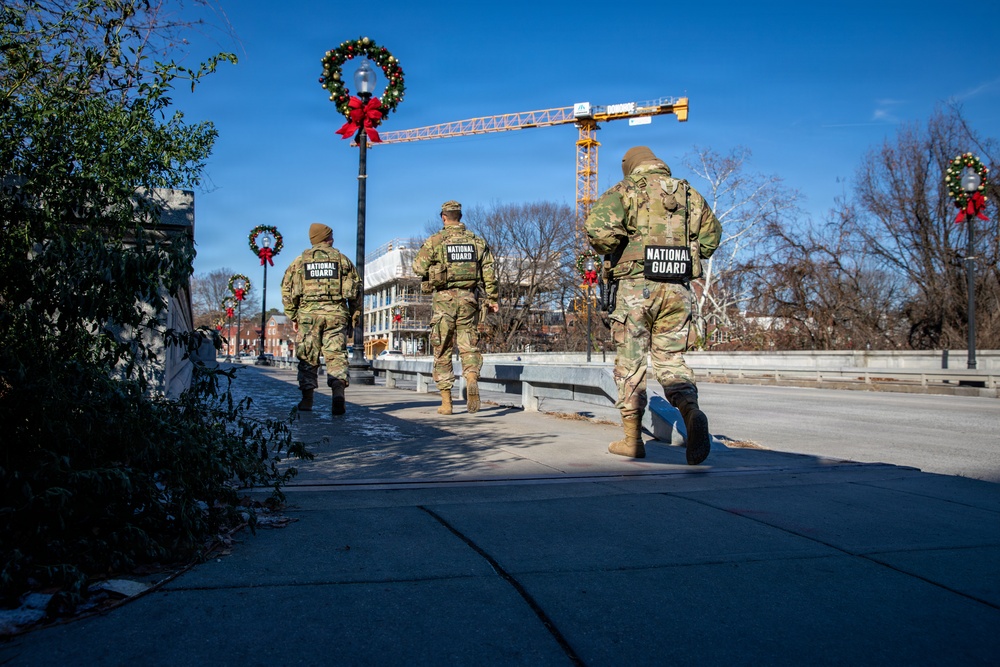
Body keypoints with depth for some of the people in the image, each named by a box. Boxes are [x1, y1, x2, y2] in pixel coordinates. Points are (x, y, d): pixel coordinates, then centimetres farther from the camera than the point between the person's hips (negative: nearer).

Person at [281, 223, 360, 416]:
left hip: (308, 313, 1)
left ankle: (307, 399, 10)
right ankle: (338, 391, -19)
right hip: (336, 313, 0)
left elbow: (287, 291, 8)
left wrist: (293, 317, 13)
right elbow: (355, 290, 7)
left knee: (307, 358, 8)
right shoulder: (342, 259, 10)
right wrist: (353, 317, 13)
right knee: (336, 355, 0)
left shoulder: (299, 261, 11)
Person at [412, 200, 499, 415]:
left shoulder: (434, 241, -1)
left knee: (442, 351, 7)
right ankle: (472, 379, -24)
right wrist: (492, 298, 10)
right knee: (469, 347, 7)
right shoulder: (477, 241, 7)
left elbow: (419, 268, -3)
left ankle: (446, 402, 8)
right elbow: (489, 272, 5)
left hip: (444, 298, -2)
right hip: (468, 297, 2)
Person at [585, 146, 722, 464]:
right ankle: (691, 411, -18)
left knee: (631, 363, 7)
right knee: (671, 359, 10)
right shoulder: (690, 194, 14)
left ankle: (632, 439, 12)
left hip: (636, 285, -3)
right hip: (678, 288, 3)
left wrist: (611, 251, 2)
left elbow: (597, 228, -16)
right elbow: (711, 236, 23)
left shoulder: (625, 191, 0)